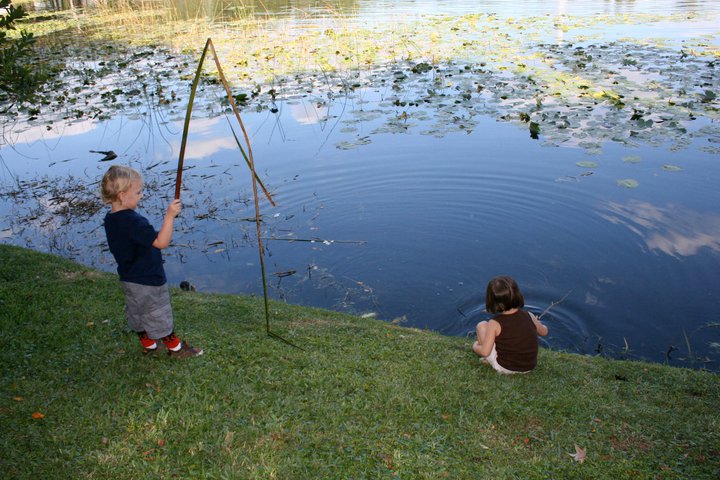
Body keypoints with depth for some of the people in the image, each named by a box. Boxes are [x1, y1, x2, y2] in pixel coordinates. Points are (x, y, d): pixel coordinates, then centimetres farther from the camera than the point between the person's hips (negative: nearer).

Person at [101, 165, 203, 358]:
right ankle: (175, 347, 23)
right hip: (148, 281, -9)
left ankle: (148, 344, 39)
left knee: (137, 314, 22)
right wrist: (170, 216, -39)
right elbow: (161, 242, -36)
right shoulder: (134, 222, -31)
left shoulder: (110, 219, -1)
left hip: (128, 279, 9)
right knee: (159, 314, 7)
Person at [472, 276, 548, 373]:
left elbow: (485, 352, -20)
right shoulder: (529, 317, -7)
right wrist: (537, 323, 35)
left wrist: (475, 346, 2)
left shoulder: (494, 324, -19)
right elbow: (544, 332, 13)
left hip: (504, 368, -4)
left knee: (482, 325, 6)